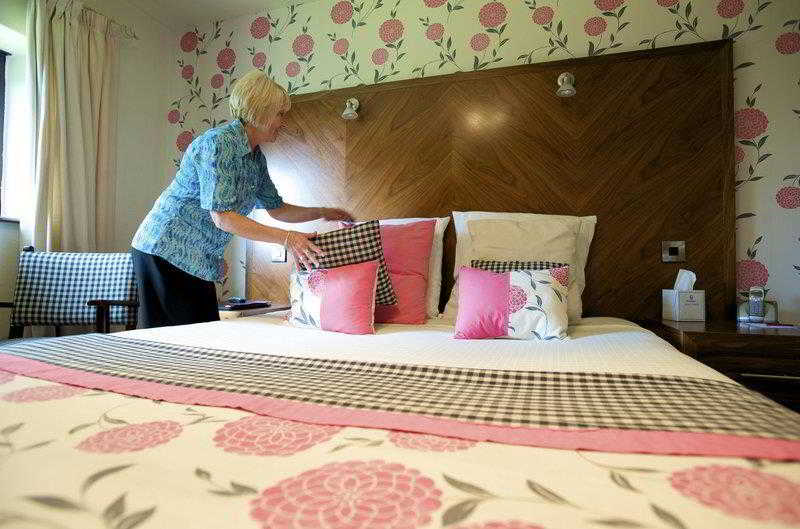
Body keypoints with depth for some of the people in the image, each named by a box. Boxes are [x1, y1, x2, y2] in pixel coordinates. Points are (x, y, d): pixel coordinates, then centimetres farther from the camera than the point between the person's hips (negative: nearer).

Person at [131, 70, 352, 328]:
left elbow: (277, 209, 17)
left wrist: (323, 213, 9)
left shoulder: (256, 157, 8)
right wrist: (286, 238, -30)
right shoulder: (218, 143, -18)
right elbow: (222, 217, -26)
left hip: (200, 261, 8)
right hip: (167, 252, -8)